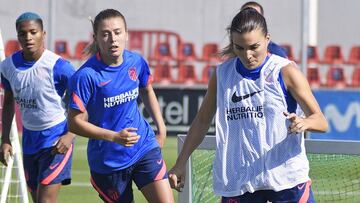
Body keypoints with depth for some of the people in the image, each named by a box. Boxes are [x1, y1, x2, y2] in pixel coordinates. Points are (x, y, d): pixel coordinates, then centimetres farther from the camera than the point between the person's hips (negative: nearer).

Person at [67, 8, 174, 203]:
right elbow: (75, 122, -16)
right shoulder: (86, 75, -19)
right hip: (107, 162, -4)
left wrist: (161, 128, 13)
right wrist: (114, 137, -23)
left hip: (145, 147, 4)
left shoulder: (136, 62, -3)